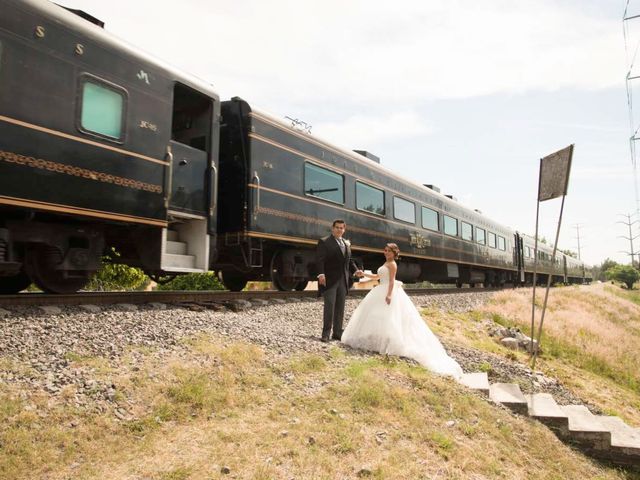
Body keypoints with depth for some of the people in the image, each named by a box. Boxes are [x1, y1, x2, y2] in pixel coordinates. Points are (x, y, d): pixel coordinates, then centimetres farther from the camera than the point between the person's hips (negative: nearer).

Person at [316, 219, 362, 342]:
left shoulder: (347, 243, 17)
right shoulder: (324, 242, -3)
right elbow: (319, 260, -12)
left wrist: (355, 270, 5)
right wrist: (321, 274, -24)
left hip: (343, 280, 7)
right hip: (329, 280, -6)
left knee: (340, 307, 10)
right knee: (329, 306, -8)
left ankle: (337, 333, 20)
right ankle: (325, 334, 0)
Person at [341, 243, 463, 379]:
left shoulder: (392, 264, -10)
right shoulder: (386, 264, 19)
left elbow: (391, 281, -17)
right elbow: (377, 277, 25)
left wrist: (389, 294, -26)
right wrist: (364, 274, 21)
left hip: (389, 292, -10)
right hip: (382, 291, 10)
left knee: (387, 317, -11)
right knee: (379, 317, 8)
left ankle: (389, 343, -8)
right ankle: (379, 340, 12)